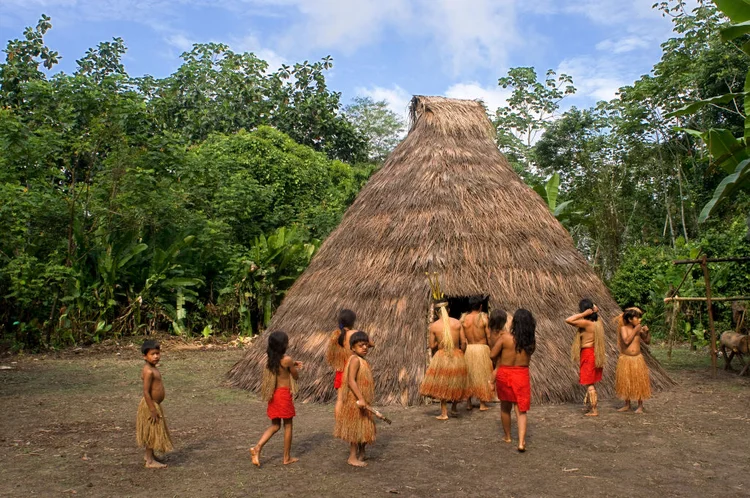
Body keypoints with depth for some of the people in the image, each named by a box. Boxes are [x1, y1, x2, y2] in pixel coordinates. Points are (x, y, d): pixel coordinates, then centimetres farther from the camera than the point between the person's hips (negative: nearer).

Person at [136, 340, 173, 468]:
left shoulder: (153, 368, 8)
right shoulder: (149, 371, -23)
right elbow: (146, 392, -25)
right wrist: (153, 410, -24)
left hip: (154, 404, 10)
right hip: (150, 405, -10)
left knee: (153, 432, 20)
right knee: (151, 432, 1)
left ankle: (149, 455, 34)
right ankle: (150, 461, 12)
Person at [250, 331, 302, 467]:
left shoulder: (272, 358, 2)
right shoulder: (287, 359, -18)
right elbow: (296, 376, -4)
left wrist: (293, 364, 18)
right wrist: (298, 368, 15)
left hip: (273, 394, 7)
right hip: (284, 394, -6)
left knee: (275, 426, 17)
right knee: (288, 425, 9)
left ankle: (257, 448, 0)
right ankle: (287, 457, 18)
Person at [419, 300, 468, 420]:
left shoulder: (434, 326, -8)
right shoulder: (457, 323, -4)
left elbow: (432, 346, -4)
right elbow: (463, 341, -2)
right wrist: (461, 352, 13)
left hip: (441, 357, -2)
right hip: (457, 356, 2)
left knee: (442, 385, 11)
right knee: (456, 383, 21)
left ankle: (444, 413, 13)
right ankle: (454, 408, 33)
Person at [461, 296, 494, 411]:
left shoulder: (463, 319, -2)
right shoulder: (484, 318, -10)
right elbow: (489, 337, -7)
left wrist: (463, 350, 13)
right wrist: (491, 351, 4)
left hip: (468, 349, 3)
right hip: (482, 349, -3)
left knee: (468, 375, 13)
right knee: (482, 375, 9)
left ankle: (468, 403, 19)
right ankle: (482, 404, 13)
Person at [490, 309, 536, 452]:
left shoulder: (505, 337, -14)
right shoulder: (531, 341, -6)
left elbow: (493, 355, -9)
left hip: (504, 374, -1)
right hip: (522, 375, 1)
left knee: (505, 407, 19)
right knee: (521, 410, 5)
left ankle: (507, 436, 33)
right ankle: (521, 442, -9)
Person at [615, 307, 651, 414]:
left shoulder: (639, 329, -1)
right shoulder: (623, 328, -9)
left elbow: (647, 341, 7)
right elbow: (626, 341, -22)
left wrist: (647, 332, -9)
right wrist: (635, 331, -20)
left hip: (637, 359, 2)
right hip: (625, 359, -2)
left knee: (639, 382, 4)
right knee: (625, 382, 7)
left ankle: (640, 406, 17)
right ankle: (627, 405, 21)